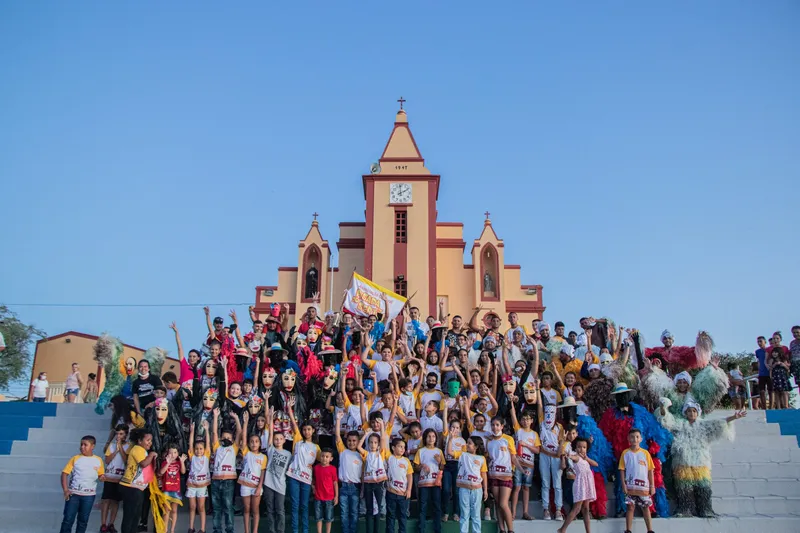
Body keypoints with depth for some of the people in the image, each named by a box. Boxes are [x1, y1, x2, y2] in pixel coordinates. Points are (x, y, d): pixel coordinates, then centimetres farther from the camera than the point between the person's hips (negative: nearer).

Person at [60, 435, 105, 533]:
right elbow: (64, 473, -3)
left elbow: (101, 475, 11)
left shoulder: (98, 460, 2)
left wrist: (101, 478, -14)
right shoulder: (75, 458, -2)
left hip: (89, 495, 1)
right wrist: (65, 490, -14)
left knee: (83, 520, 10)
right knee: (68, 519, 1)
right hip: (73, 493, -1)